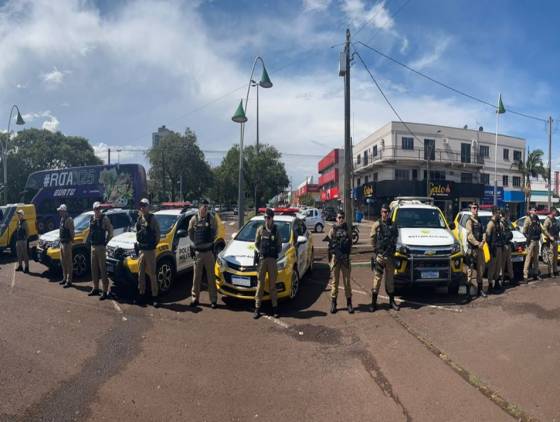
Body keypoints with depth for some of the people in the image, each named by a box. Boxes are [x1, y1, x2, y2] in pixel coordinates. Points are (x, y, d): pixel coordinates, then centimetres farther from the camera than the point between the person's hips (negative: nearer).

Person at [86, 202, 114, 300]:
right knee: (94, 268, 14)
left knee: (102, 269, -7)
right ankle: (95, 289, 25)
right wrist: (89, 240, 13)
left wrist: (106, 241, -10)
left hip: (101, 247, -7)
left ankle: (105, 292, -4)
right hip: (93, 246, 7)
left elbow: (110, 231, -8)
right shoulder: (91, 219, 11)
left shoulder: (104, 218, -8)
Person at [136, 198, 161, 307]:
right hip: (140, 250, 7)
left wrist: (155, 244, -9)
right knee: (141, 274, 12)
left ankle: (155, 297, 2)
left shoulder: (152, 219, -8)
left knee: (152, 274, -4)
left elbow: (158, 233, -7)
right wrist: (138, 242, 12)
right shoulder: (139, 219, 11)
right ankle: (142, 295, 22)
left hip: (150, 250, -7)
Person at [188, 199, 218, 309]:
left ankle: (213, 299, 12)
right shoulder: (194, 219, -1)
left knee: (211, 276, 5)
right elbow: (190, 233, 10)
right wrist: (197, 242, 11)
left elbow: (214, 233, 7)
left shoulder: (211, 218, -4)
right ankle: (194, 298, 21)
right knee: (196, 276, 9)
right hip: (198, 251, 1)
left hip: (209, 251, -1)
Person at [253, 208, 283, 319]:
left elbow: (279, 245, 10)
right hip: (261, 259, 0)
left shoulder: (276, 231, 6)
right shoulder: (260, 230, 5)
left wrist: (276, 252, -5)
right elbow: (256, 243, 9)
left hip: (272, 260, 0)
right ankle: (257, 308, 7)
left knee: (272, 284, 7)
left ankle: (275, 308, 16)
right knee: (260, 284, 2)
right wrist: (258, 252, -5)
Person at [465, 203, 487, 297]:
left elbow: (483, 233, 9)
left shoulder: (479, 221, 15)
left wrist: (482, 242, -8)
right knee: (471, 269, -7)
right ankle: (469, 290, -3)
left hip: (480, 248, 8)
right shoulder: (469, 221, -9)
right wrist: (478, 244, -17)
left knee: (481, 268, 14)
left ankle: (479, 288, 25)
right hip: (472, 248, -8)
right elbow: (470, 236, -18)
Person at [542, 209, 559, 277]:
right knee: (551, 256, -7)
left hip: (555, 240, 9)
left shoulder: (555, 220, 15)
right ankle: (550, 272, -2)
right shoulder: (548, 220, -12)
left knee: (555, 256, 15)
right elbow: (544, 229, -21)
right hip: (550, 240, -9)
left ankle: (555, 271, 24)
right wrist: (550, 236, -23)